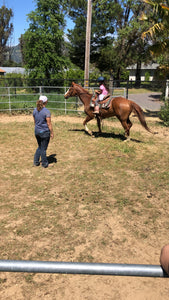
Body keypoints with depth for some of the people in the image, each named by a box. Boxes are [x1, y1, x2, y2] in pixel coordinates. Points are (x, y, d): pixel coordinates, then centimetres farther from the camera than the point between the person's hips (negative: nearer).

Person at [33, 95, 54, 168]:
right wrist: (52, 133, -6)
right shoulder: (46, 112, -18)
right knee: (43, 148, 7)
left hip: (37, 131, 6)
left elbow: (35, 122, 11)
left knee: (40, 147, 23)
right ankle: (44, 164, 21)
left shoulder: (35, 110, 2)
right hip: (44, 132, -6)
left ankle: (36, 161, 23)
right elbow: (49, 124, -15)